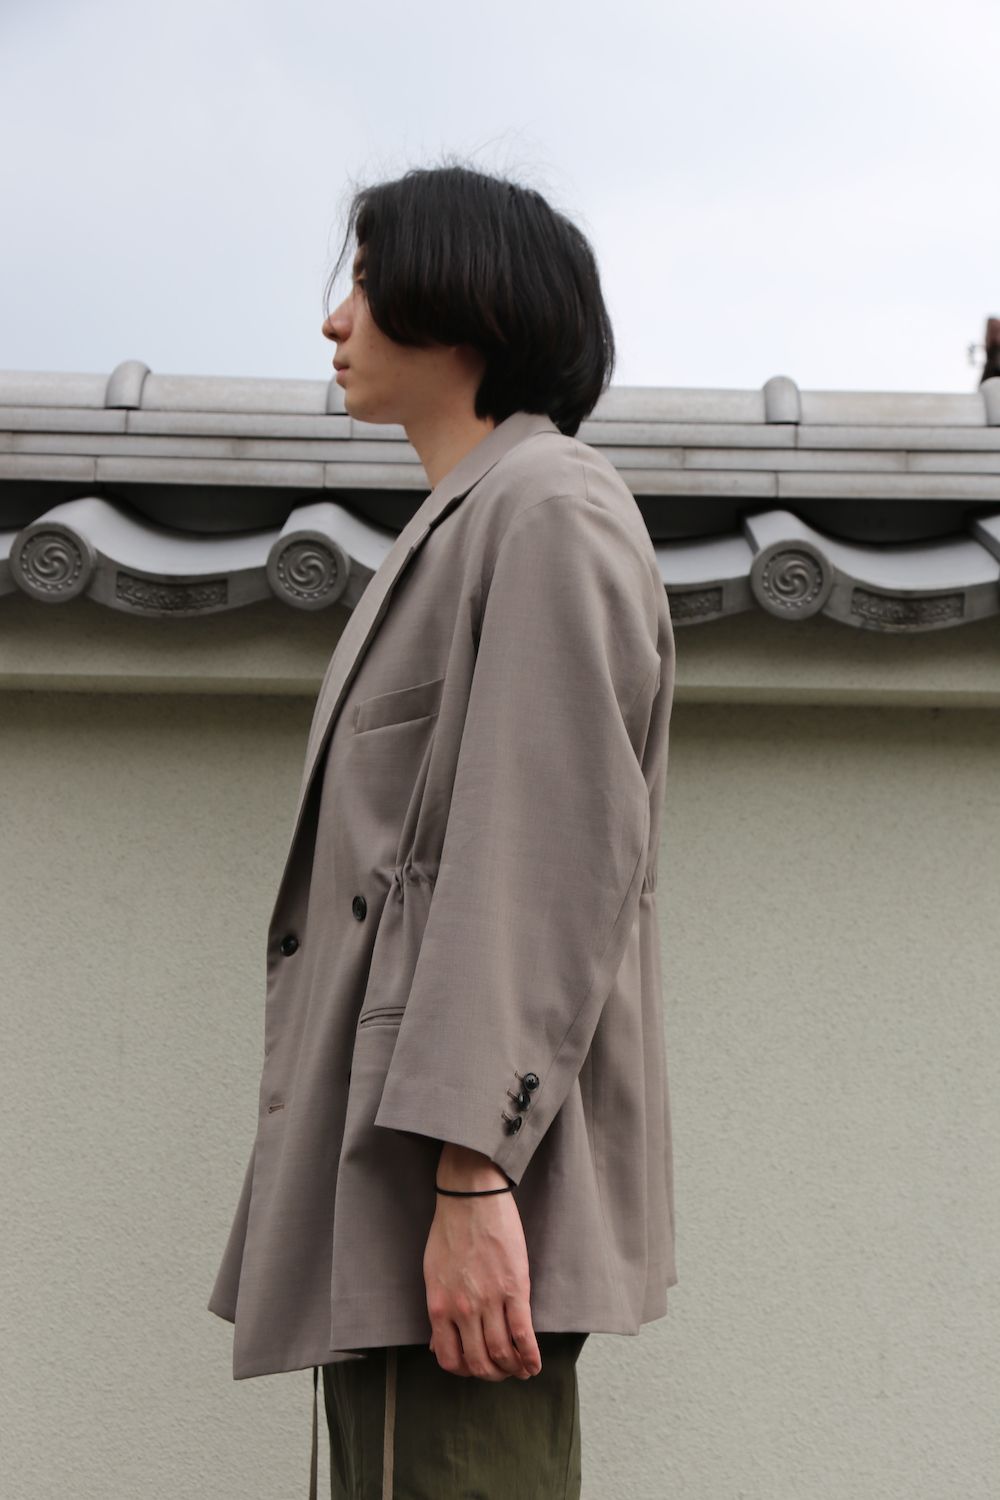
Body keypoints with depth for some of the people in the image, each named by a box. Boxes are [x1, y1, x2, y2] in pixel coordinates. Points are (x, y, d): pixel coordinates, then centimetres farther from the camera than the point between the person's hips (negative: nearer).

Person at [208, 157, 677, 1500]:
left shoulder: (548, 509, -6)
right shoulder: (456, 530, 25)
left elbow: (553, 855, -17)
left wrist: (472, 1175, -23)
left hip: (461, 1143, -10)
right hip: (384, 1189, 10)